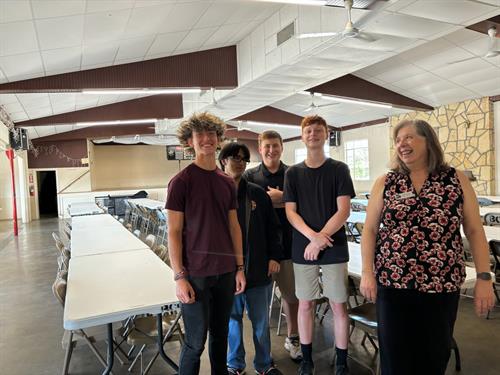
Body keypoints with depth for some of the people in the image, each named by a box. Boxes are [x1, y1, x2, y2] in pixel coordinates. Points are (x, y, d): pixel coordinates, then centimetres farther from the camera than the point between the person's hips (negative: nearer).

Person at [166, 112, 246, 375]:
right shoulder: (181, 181, -8)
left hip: (226, 271, 5)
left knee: (220, 333, 17)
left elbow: (234, 226, 10)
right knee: (196, 341, 5)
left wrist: (240, 267, 9)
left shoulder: (227, 182, 7)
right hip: (195, 273, -5)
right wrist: (179, 277, -13)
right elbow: (173, 232, -9)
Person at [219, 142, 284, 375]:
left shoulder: (258, 193, 2)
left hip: (258, 268, 2)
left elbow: (272, 227, 6)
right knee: (233, 319, 15)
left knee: (261, 321, 14)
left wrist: (274, 256, 1)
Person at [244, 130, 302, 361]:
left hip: (288, 244, 1)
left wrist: (281, 197, -15)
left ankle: (292, 339, 34)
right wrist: (283, 202, -14)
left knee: (291, 294, 13)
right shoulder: (250, 176, 2)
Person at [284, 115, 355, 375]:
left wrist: (320, 239, -15)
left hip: (334, 248, -1)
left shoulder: (339, 169, 0)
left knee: (338, 305, 6)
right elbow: (290, 212, 0)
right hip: (302, 249, 2)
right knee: (305, 304, 10)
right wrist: (312, 236, -15)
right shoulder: (292, 173, 5)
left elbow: (343, 210, -6)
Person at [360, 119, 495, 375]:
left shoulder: (457, 180, 1)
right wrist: (367, 272, -6)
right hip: (392, 284, 0)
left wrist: (484, 278, -3)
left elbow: (474, 231, 2)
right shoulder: (385, 183, 2)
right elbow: (370, 230, 1)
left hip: (442, 286, 1)